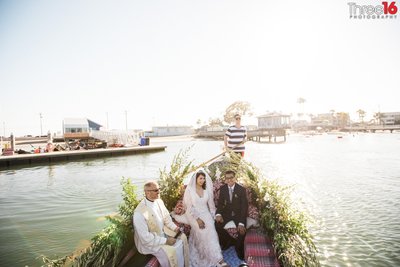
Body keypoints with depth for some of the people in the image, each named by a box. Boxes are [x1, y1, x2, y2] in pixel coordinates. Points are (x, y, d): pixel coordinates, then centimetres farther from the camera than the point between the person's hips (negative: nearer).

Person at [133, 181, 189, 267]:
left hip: (162, 232, 8)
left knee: (182, 237, 2)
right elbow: (146, 238, -27)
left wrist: (175, 228, -6)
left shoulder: (159, 201, -7)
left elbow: (166, 217, 8)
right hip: (148, 241, -8)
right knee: (171, 251, -23)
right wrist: (165, 241, -23)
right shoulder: (139, 213, -31)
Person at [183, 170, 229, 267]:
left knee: (211, 232, -16)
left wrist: (212, 217, 1)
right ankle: (217, 259, -16)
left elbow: (211, 204, 11)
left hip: (206, 214, 4)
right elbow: (189, 206, -10)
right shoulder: (189, 190, -6)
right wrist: (197, 219, -18)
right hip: (194, 215, -4)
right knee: (204, 232, -21)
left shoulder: (207, 190, 8)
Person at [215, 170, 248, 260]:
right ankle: (230, 241, 8)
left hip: (239, 213, -3)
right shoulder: (222, 188, -6)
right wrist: (218, 214, -23)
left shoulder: (241, 189, -16)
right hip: (227, 212, 3)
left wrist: (241, 223, -28)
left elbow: (244, 206, -18)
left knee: (242, 229, -27)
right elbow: (220, 202, -1)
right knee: (217, 224, -19)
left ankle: (239, 251, 3)